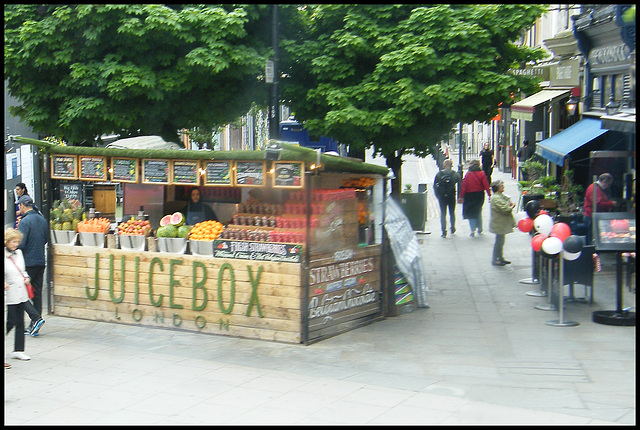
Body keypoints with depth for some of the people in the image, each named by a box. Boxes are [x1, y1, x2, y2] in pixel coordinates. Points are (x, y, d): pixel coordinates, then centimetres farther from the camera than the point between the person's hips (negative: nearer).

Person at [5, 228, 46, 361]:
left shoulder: (18, 253, 10)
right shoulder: (4, 255, -12)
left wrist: (26, 278, 5)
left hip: (21, 293, 7)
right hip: (9, 295, -7)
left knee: (20, 322, 9)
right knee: (11, 322, -5)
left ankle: (18, 350, 16)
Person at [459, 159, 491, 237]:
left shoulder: (468, 174, -8)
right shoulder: (481, 174, -7)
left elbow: (463, 186, -8)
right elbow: (486, 185, -7)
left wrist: (461, 196, -3)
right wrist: (489, 195, -1)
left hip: (469, 196, -2)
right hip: (479, 195, 2)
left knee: (470, 213, 5)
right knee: (478, 212, 18)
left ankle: (473, 230, -6)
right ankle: (480, 229, 24)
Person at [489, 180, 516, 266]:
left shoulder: (501, 196, 12)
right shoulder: (496, 198, -22)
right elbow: (505, 209, -26)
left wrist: (511, 204, 1)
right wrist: (512, 206, -8)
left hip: (502, 223, 10)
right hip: (499, 224, -10)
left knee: (501, 241, 17)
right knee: (499, 241, -3)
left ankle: (500, 258, 26)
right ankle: (495, 260, 6)